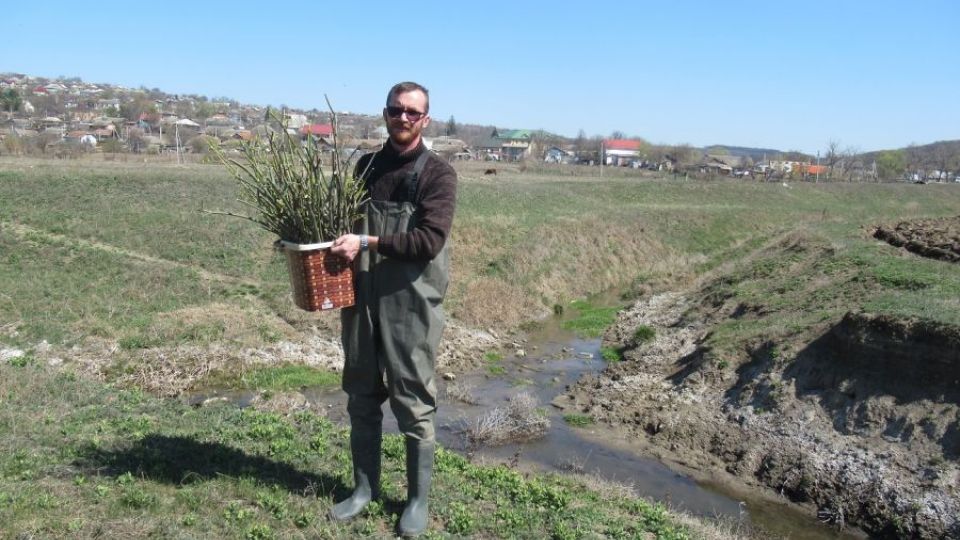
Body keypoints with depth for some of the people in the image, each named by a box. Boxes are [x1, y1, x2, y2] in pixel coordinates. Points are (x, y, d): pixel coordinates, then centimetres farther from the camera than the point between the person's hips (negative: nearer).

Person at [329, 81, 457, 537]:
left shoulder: (438, 174, -5)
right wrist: (339, 243, -1)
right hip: (361, 299, 5)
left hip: (410, 303, -5)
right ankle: (365, 486, 32)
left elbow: (430, 239, -17)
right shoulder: (366, 166, 11)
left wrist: (368, 243, -21)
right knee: (361, 398, 14)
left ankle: (418, 499, 22)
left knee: (414, 404, 5)